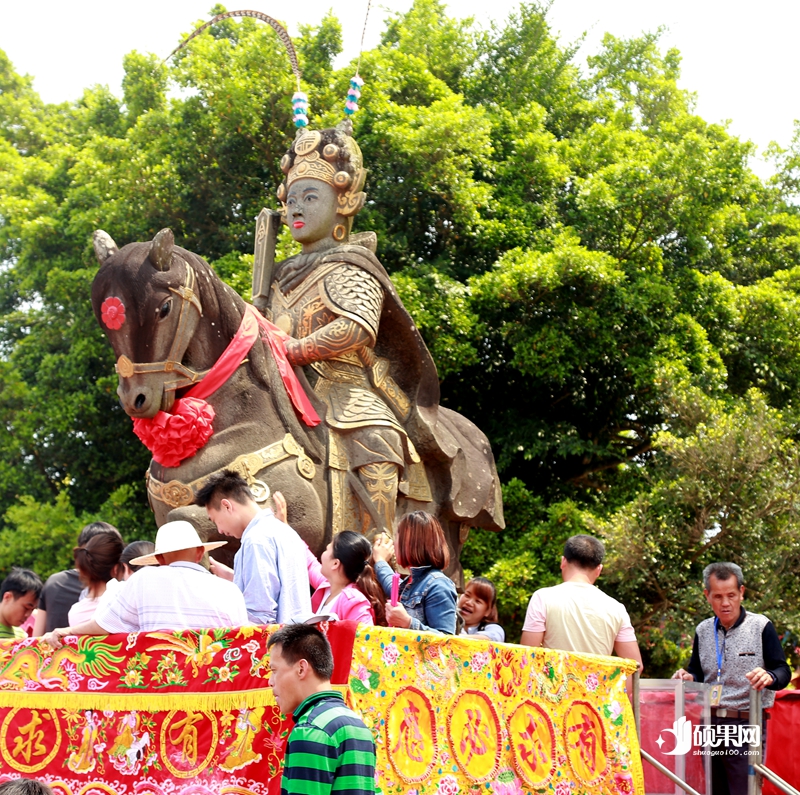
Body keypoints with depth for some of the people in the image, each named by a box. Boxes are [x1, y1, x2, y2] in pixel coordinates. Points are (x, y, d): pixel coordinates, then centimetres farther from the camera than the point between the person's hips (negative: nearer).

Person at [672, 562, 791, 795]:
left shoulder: (761, 626, -4)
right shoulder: (703, 630, 10)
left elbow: (783, 672, -7)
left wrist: (770, 677, -30)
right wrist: (688, 677, -4)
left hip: (746, 725, -5)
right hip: (710, 724, 5)